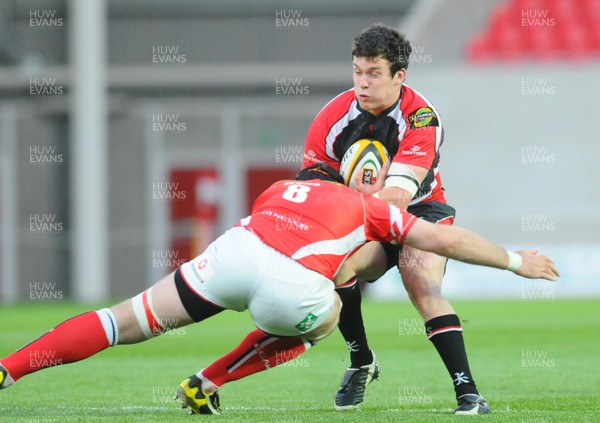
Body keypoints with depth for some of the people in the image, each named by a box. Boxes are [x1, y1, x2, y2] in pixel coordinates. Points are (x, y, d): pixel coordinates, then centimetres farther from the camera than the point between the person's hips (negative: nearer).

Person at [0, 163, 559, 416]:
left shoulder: (277, 189, 37)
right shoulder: (366, 207, 29)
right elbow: (447, 240, 29)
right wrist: (515, 261, 41)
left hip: (235, 251, 3)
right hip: (296, 287, -2)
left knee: (125, 323, 10)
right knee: (319, 320, 32)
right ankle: (205, 386, 22)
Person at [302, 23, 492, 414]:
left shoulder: (422, 118, -22)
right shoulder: (332, 118, -12)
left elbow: (400, 194, -33)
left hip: (421, 210, -3)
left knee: (424, 287, -29)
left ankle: (468, 392, -30)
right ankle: (361, 363, -6)